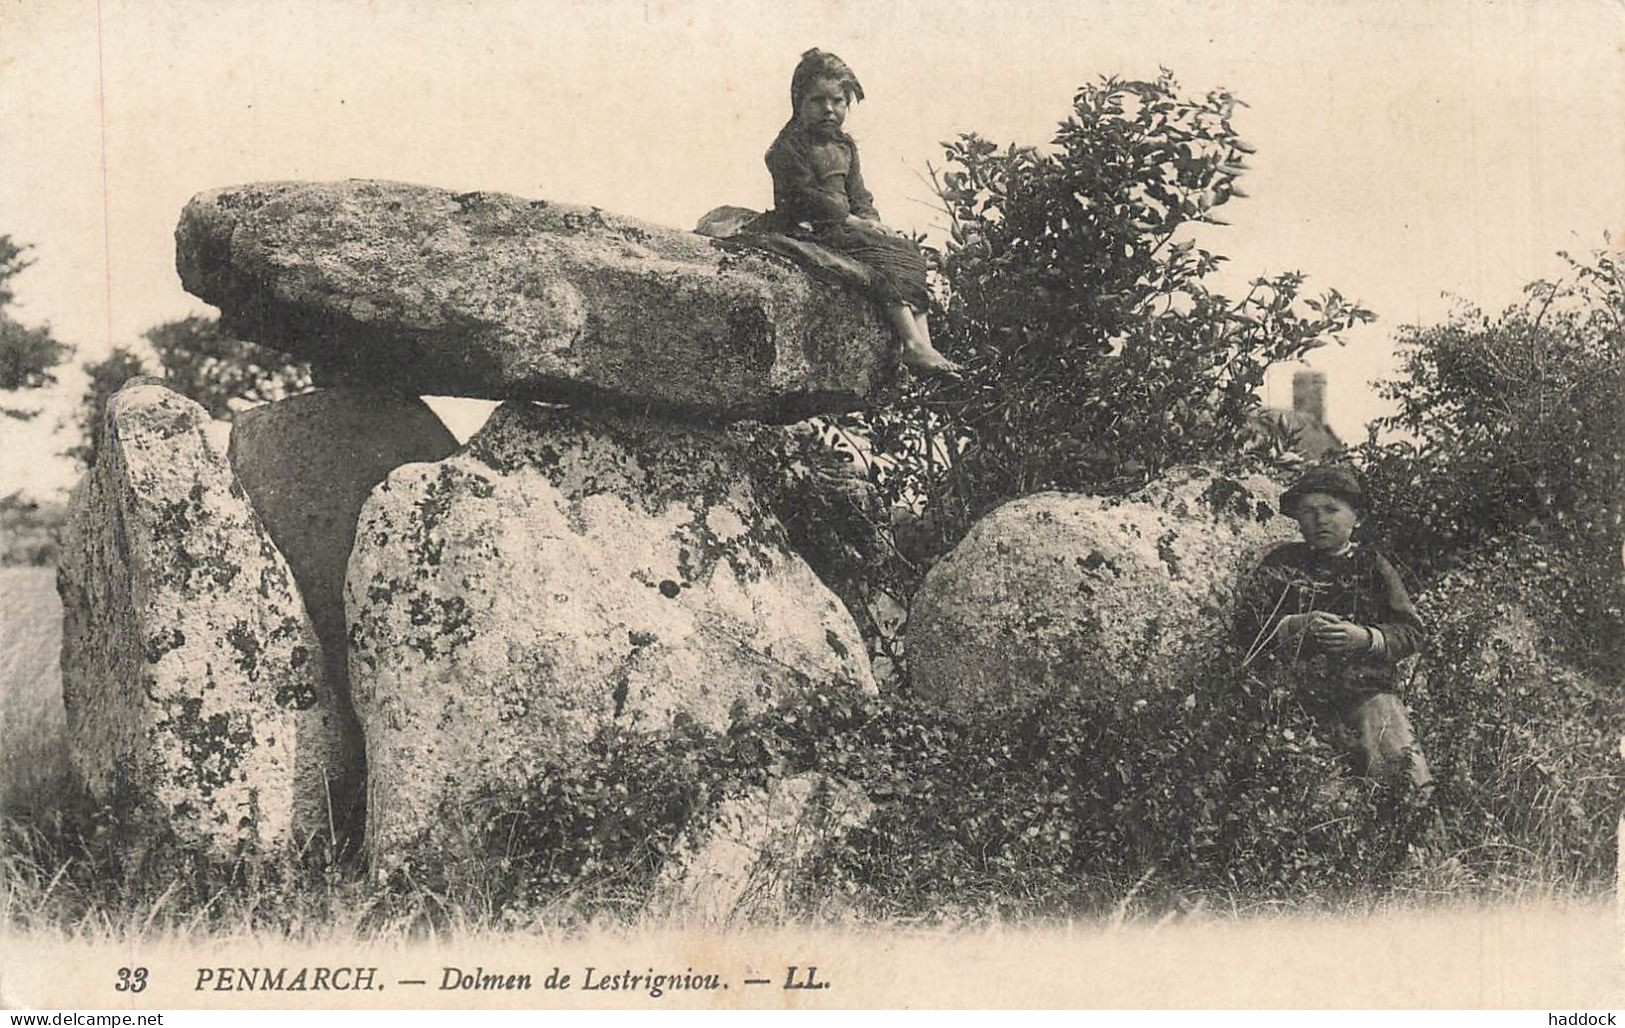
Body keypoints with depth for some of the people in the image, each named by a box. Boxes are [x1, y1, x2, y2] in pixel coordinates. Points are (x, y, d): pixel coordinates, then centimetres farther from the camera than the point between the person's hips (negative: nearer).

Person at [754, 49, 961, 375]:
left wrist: (871, 221, -7)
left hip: (845, 223, 8)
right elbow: (805, 197, -16)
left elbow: (860, 196, 15)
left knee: (910, 254, -9)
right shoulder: (789, 145, -8)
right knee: (886, 257, -24)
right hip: (810, 229, -8)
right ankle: (912, 343, -32)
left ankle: (923, 343, -21)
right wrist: (853, 221, -18)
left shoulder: (844, 145, 18)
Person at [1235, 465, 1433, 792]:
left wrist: (1366, 639, -12)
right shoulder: (1280, 563, 14)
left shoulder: (1372, 565, 12)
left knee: (1395, 763, -21)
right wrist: (1296, 626, -11)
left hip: (1366, 688, 0)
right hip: (1295, 689, 0)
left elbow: (1410, 632, 8)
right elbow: (1246, 626, 6)